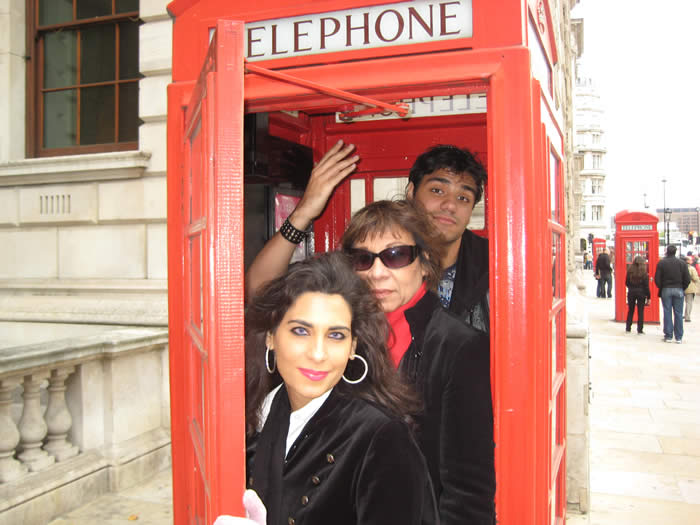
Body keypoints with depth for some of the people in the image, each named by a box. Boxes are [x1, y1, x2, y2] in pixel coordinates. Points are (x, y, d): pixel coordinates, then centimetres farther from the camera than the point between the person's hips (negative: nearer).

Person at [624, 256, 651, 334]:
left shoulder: (630, 271, -2)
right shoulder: (644, 273, -11)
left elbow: (626, 283, 5)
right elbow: (646, 286, -8)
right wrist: (648, 297, -1)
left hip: (631, 293, 3)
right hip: (641, 293, -3)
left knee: (630, 310, 14)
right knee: (640, 312, 4)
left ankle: (628, 328, 18)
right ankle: (640, 329, 5)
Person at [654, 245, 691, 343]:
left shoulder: (661, 263, -4)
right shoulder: (682, 263, 0)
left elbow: (657, 279, -6)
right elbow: (687, 279, -1)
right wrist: (682, 288, 12)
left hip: (666, 290, -1)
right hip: (678, 290, 1)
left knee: (667, 313, 4)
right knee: (678, 313, 5)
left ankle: (668, 336, 4)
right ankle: (679, 337, 6)